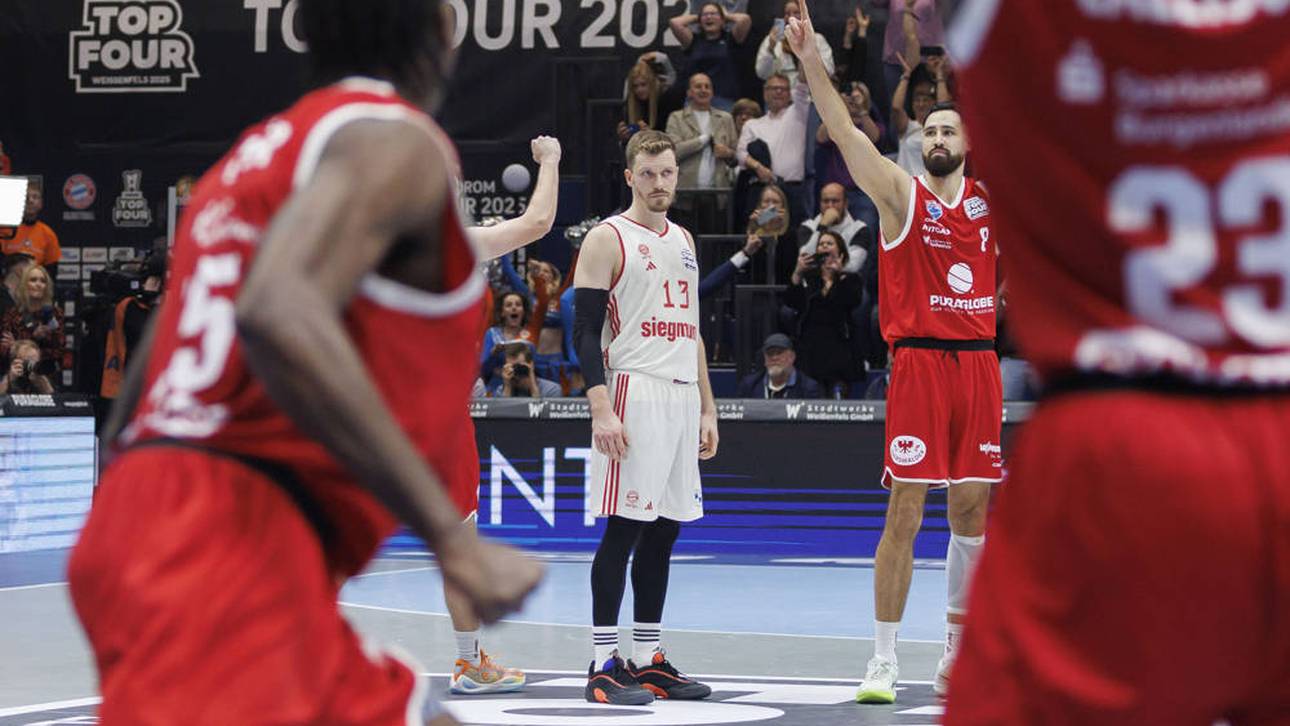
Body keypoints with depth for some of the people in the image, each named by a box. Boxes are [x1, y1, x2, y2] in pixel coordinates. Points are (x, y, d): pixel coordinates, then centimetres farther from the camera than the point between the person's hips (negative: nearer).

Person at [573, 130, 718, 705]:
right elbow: (585, 330, -10)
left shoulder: (683, 241, 17)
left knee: (664, 529, 8)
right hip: (633, 394, -7)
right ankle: (604, 664, -6)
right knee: (623, 528, -9)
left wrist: (707, 409, 17)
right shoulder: (607, 239, -5)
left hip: (683, 397, 7)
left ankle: (648, 659, 13)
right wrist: (601, 409, -20)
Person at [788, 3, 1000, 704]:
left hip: (978, 363, 4)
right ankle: (883, 660, -1)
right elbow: (846, 136, -13)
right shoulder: (900, 193, 0)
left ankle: (957, 653, 18)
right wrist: (812, 65, -24)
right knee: (904, 513, -5)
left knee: (971, 513, 7)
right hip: (920, 362, -4)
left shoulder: (989, 197, 11)